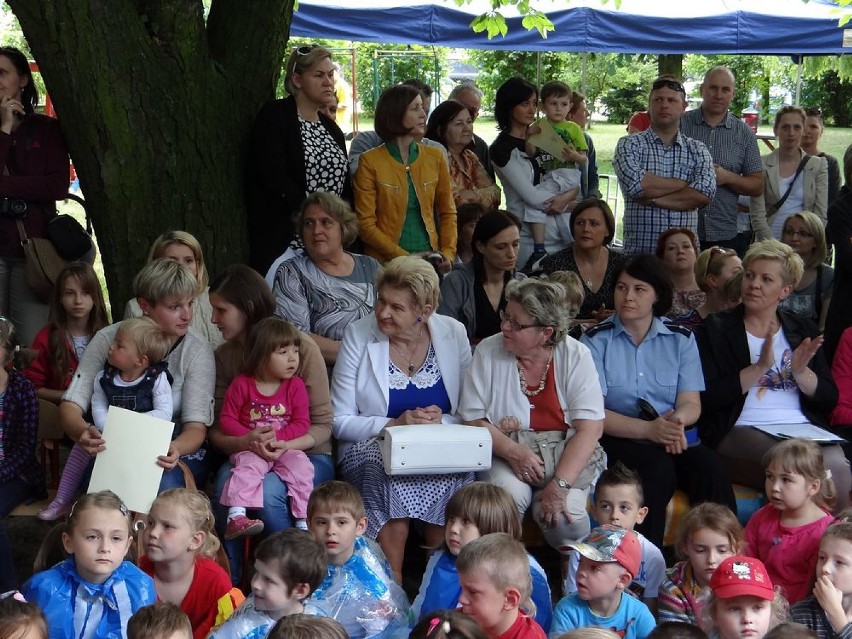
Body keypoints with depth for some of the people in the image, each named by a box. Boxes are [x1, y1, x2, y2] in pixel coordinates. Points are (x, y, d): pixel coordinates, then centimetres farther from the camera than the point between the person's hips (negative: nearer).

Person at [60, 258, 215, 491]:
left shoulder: (197, 352, -7)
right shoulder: (108, 339, -5)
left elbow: (196, 427, -11)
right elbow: (70, 406, -9)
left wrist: (175, 450, -37)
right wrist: (84, 433, -34)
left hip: (177, 453, 0)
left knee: (163, 484, -34)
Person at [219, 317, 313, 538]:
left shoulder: (295, 385, 5)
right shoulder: (242, 384, 1)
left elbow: (302, 423, 0)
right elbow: (226, 419, 0)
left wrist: (276, 437, -16)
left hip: (285, 447, 2)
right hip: (250, 448, -2)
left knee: (301, 467, -25)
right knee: (248, 467, -32)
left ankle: (304, 523, -22)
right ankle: (235, 517, -42)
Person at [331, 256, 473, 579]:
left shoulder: (453, 334, 3)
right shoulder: (358, 336, -2)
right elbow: (340, 422, -3)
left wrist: (442, 421, -17)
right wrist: (394, 425, -18)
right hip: (372, 448, -1)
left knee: (458, 473, -32)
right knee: (388, 477, -35)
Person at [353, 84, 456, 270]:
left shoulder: (435, 157, 7)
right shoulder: (370, 162, -5)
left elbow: (448, 212, 12)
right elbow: (365, 224, -7)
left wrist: (448, 253, -4)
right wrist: (405, 257, -15)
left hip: (430, 260, 3)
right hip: (385, 263, -3)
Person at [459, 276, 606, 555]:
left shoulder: (576, 357, -7)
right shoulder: (488, 352, -4)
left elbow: (589, 429, -12)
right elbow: (472, 419, -2)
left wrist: (560, 485, -22)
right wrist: (513, 452, -20)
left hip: (566, 454, 0)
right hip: (505, 452, 1)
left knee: (565, 514, -28)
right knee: (508, 494, -33)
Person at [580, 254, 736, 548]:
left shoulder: (681, 338, 11)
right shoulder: (596, 340, 2)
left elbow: (691, 403, 5)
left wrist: (678, 420, -21)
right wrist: (649, 429, -21)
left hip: (673, 436, 3)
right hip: (617, 439, -3)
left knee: (711, 468, -28)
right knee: (658, 469, -34)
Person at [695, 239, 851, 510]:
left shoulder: (803, 330, 18)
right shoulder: (716, 329, 7)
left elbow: (829, 399, 14)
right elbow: (706, 399, -5)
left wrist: (801, 372, -5)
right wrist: (759, 368, -11)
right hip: (740, 433, -3)